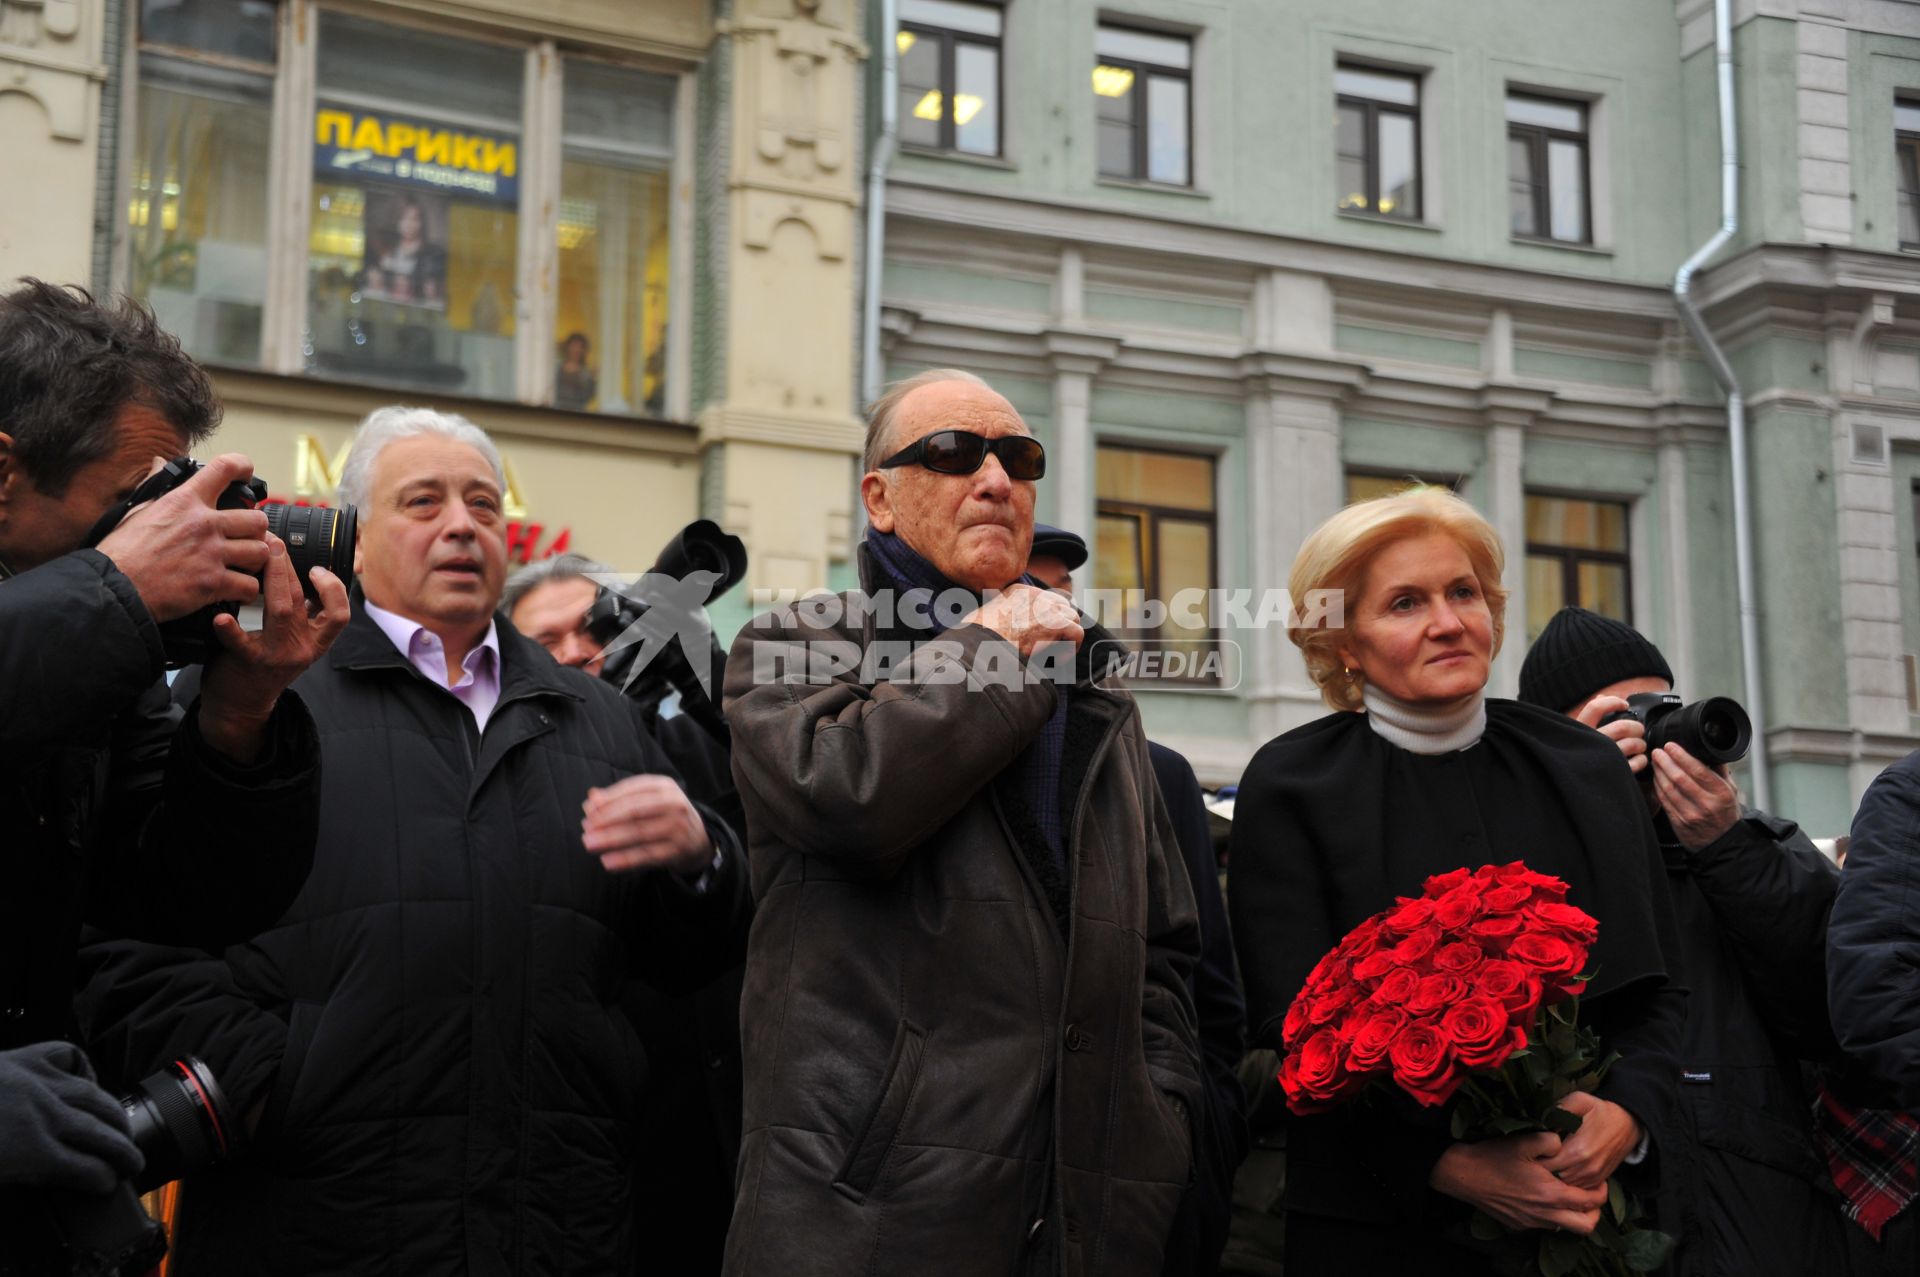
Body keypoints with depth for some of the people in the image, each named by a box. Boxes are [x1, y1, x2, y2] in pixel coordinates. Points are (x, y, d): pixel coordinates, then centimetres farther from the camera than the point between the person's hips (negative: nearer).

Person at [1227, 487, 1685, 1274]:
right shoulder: (1291, 787, -3)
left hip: (1581, 1207, 3)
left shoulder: (1585, 768, 7)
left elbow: (1652, 991, 8)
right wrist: (1451, 1166, -19)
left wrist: (1628, 1112, -12)